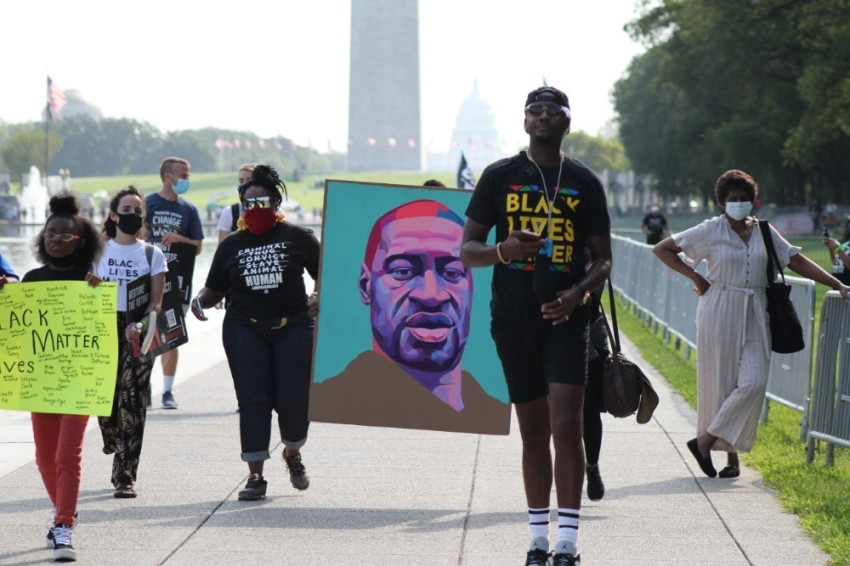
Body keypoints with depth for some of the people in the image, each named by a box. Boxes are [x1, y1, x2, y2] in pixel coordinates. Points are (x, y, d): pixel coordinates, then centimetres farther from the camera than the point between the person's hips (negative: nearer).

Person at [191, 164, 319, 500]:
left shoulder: (298, 239, 3)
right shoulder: (231, 245, 10)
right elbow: (215, 290, 13)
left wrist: (319, 298, -14)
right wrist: (200, 301, -9)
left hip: (293, 327, -1)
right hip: (245, 330, 2)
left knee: (294, 400, -4)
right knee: (253, 401, -3)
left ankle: (293, 454, 27)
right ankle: (255, 476, 1)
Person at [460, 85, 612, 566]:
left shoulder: (584, 182, 6)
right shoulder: (500, 177, 5)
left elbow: (603, 258, 9)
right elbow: (468, 249, 4)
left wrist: (578, 292, -12)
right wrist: (502, 251, -18)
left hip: (565, 317, -1)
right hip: (514, 319, 1)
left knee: (566, 425, -12)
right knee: (534, 431, 7)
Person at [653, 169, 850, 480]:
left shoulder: (764, 232, 10)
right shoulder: (711, 230, 0)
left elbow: (797, 261, 11)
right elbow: (662, 248, 3)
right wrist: (695, 277, -4)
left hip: (754, 315, 3)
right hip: (720, 311, -3)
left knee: (754, 382, -10)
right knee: (721, 381, -3)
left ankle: (706, 441, -4)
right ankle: (731, 454, 5)